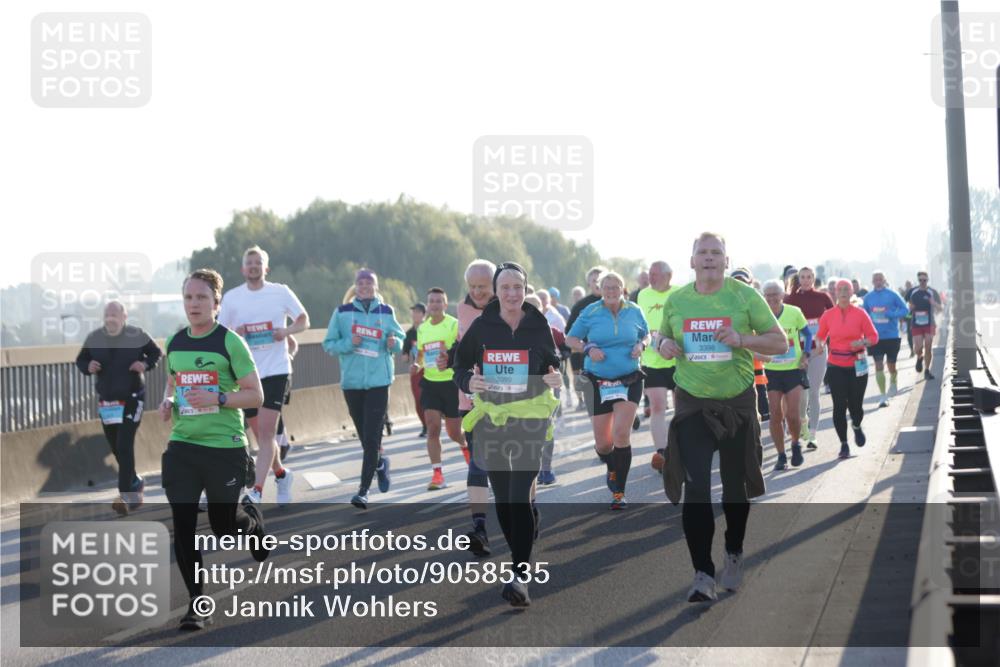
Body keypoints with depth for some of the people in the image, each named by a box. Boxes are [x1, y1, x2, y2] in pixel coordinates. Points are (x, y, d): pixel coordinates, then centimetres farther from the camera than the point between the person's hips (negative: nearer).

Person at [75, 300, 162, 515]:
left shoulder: (137, 336, -8)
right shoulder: (93, 338, -1)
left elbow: (156, 354, 5)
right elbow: (80, 360, 10)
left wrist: (146, 364, -15)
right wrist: (87, 367, -13)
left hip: (132, 399, -5)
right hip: (106, 401, 5)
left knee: (125, 446, -14)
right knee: (115, 448, 13)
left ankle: (126, 495, -14)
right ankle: (135, 483, 35)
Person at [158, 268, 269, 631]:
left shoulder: (230, 342, -8)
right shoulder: (175, 342, 7)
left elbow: (256, 396, -8)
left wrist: (217, 399, -22)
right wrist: (167, 401, 3)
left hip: (225, 447, -4)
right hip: (182, 446, 4)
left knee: (224, 526, 7)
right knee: (182, 526, -5)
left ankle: (251, 518, 44)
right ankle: (197, 603, 3)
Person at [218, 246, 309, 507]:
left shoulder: (281, 292, 1)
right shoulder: (231, 297, 5)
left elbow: (304, 320, 9)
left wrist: (286, 331, -11)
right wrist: (234, 334, -11)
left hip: (275, 370, -3)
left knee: (266, 431, -13)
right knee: (260, 434, 11)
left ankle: (256, 492, -17)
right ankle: (281, 474, 35)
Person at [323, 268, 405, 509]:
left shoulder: (386, 312, 5)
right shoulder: (342, 313, 3)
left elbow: (400, 339, 15)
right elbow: (329, 344, 4)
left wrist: (394, 343, -8)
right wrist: (349, 343, -14)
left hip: (378, 381, -2)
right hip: (351, 381, 2)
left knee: (371, 436, -10)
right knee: (364, 434, 12)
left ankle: (363, 489, -10)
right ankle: (380, 463, 42)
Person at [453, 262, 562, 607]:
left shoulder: (538, 326, 0)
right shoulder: (481, 326, 1)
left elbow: (552, 365, 10)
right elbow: (461, 367, 6)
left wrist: (553, 378, -13)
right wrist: (469, 381, -17)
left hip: (530, 418, -3)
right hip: (490, 416, 3)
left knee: (520, 495, -14)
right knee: (502, 497, 10)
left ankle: (520, 574, -17)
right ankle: (522, 561, 27)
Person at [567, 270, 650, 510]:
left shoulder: (634, 311, 2)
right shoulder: (590, 312, -3)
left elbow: (646, 335, 17)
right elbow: (571, 339, 4)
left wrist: (641, 345, -6)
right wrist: (588, 349, -15)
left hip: (629, 380, 0)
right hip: (597, 382, 0)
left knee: (621, 433, -15)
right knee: (603, 443, 3)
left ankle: (619, 492, -7)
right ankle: (613, 468, 40)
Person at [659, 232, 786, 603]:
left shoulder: (745, 295, -3)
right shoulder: (676, 300, 4)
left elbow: (780, 342, -2)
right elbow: (663, 339, 19)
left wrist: (742, 339, -19)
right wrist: (665, 345, -5)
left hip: (738, 402, 0)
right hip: (692, 405, 0)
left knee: (736, 484, 12)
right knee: (696, 487, -12)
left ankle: (734, 555, 36)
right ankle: (703, 575, -12)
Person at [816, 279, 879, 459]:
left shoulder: (860, 313, -2)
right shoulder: (828, 315, 0)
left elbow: (873, 336, 0)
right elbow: (820, 336, 10)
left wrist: (862, 342, -18)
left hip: (857, 365, 0)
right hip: (835, 366, 0)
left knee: (855, 404, 2)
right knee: (839, 405, -4)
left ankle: (857, 427, 38)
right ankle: (844, 444, 9)